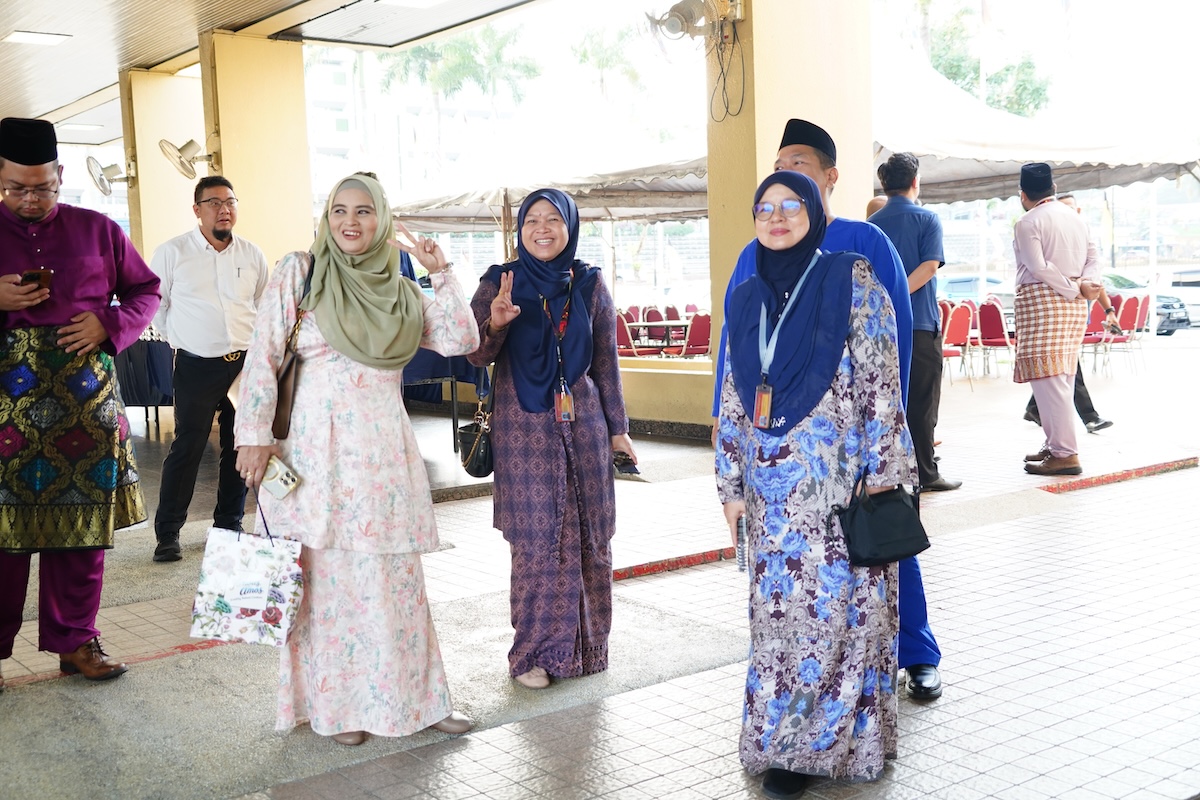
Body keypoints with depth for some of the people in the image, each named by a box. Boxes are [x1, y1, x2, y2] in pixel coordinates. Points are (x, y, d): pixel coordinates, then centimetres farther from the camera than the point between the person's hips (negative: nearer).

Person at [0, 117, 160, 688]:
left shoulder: (98, 230, 9)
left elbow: (145, 290, 15)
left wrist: (108, 324, -4)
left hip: (86, 399, 2)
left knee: (82, 524, 7)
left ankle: (74, 640, 19)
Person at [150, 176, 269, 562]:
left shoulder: (252, 254, 6)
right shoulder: (172, 252, -3)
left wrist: (254, 342, 10)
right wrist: (182, 338, 4)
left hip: (246, 363, 4)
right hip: (197, 367, -3)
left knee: (239, 449, 10)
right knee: (187, 449, -3)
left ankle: (229, 526, 23)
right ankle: (167, 533, 8)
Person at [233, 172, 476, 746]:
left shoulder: (398, 290, 14)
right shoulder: (298, 273, 2)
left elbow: (461, 340, 4)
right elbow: (262, 355, -3)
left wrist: (440, 273, 2)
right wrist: (254, 434, -9)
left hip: (386, 449, 4)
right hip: (321, 446, -3)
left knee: (396, 576, 8)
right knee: (328, 574, 3)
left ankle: (412, 697, 21)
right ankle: (334, 705, 18)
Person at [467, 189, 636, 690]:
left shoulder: (589, 285, 4)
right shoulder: (498, 284, -1)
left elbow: (606, 362, 8)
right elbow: (476, 357, -6)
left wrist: (617, 428, 8)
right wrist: (495, 323, -26)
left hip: (582, 423, 2)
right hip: (524, 427, -2)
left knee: (586, 535, 5)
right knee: (536, 539, -1)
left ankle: (583, 644, 20)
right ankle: (534, 651, 11)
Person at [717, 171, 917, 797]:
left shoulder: (851, 281, -3)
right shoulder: (746, 298, 11)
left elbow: (881, 381, -7)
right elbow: (734, 398, 13)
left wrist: (883, 471, -11)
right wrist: (732, 483, 10)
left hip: (839, 478, -4)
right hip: (773, 486, 4)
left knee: (837, 605, 0)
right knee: (778, 609, 6)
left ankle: (827, 739, 15)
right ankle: (784, 741, 18)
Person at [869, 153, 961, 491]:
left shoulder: (872, 224, 8)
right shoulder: (926, 219, -4)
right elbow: (930, 265, -16)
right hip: (920, 323, -4)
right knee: (922, 400, 0)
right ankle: (925, 473, 2)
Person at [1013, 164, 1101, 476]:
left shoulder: (1027, 223, -9)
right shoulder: (1074, 217, 14)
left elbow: (1038, 268, -16)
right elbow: (1091, 255, 11)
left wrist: (1072, 291, -9)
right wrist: (1085, 285, -4)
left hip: (1041, 300, -8)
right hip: (1074, 305, 8)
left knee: (1047, 378, -9)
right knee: (1061, 377, 14)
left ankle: (1065, 454, -13)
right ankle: (1055, 444, 20)